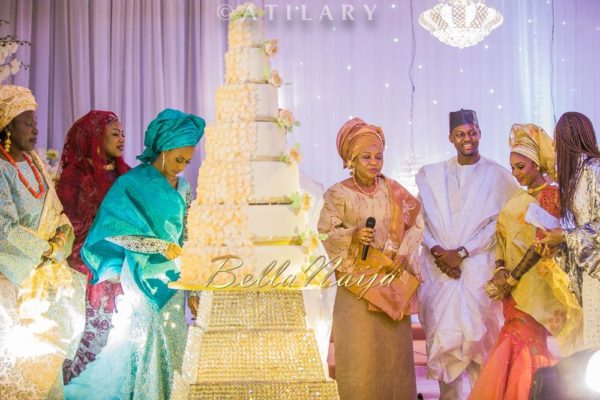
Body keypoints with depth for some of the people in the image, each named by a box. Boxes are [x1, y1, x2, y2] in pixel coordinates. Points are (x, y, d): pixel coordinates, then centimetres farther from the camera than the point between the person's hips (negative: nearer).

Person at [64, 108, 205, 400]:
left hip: (172, 284, 5)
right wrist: (164, 247, -22)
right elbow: (117, 232, -17)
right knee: (139, 350, -6)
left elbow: (186, 238, 13)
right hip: (140, 284, -5)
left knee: (169, 351, 4)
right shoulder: (132, 185, -7)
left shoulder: (182, 189, 9)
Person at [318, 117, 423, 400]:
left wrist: (405, 253, -5)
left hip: (393, 278, 3)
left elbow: (416, 224, 8)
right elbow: (326, 233, -4)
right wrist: (352, 236, -21)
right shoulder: (339, 194, -5)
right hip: (358, 278, -3)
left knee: (395, 346, 6)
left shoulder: (392, 190, 4)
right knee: (360, 347, -3)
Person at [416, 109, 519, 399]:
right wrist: (436, 250, -10)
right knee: (443, 337, -1)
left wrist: (461, 252, -11)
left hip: (477, 269, -2)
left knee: (474, 337, -4)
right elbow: (420, 220, 7)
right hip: (438, 270, 2)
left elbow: (498, 224, -4)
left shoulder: (497, 176, 3)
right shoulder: (430, 175, 11)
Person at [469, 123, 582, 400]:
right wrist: (500, 269, -7)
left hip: (536, 282, -6)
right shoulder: (518, 199, 15)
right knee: (521, 346, 6)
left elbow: (542, 243, -15)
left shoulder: (552, 196, -7)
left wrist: (512, 278, -16)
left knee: (520, 343, -10)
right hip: (514, 284, 6)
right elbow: (503, 237, 11)